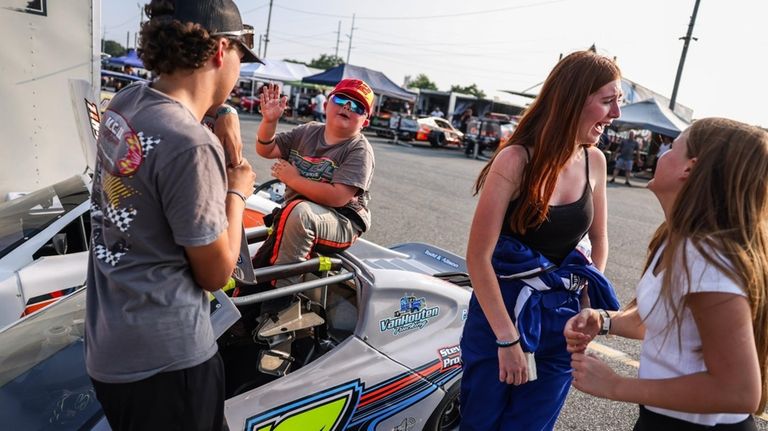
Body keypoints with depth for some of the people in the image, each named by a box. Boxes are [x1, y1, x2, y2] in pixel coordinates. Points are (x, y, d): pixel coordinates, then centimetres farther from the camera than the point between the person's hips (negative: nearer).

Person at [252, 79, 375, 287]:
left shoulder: (360, 151, -10)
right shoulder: (308, 132, 9)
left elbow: (338, 197, -22)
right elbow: (266, 150, 11)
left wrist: (293, 179, -14)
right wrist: (269, 121, -9)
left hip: (342, 225, -6)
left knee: (298, 211, -36)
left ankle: (279, 293, -27)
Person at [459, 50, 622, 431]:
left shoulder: (594, 161, -1)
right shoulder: (517, 159, -18)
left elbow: (599, 241, 13)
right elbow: (478, 257, -18)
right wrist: (508, 338, -16)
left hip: (562, 322, 5)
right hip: (500, 311, -4)